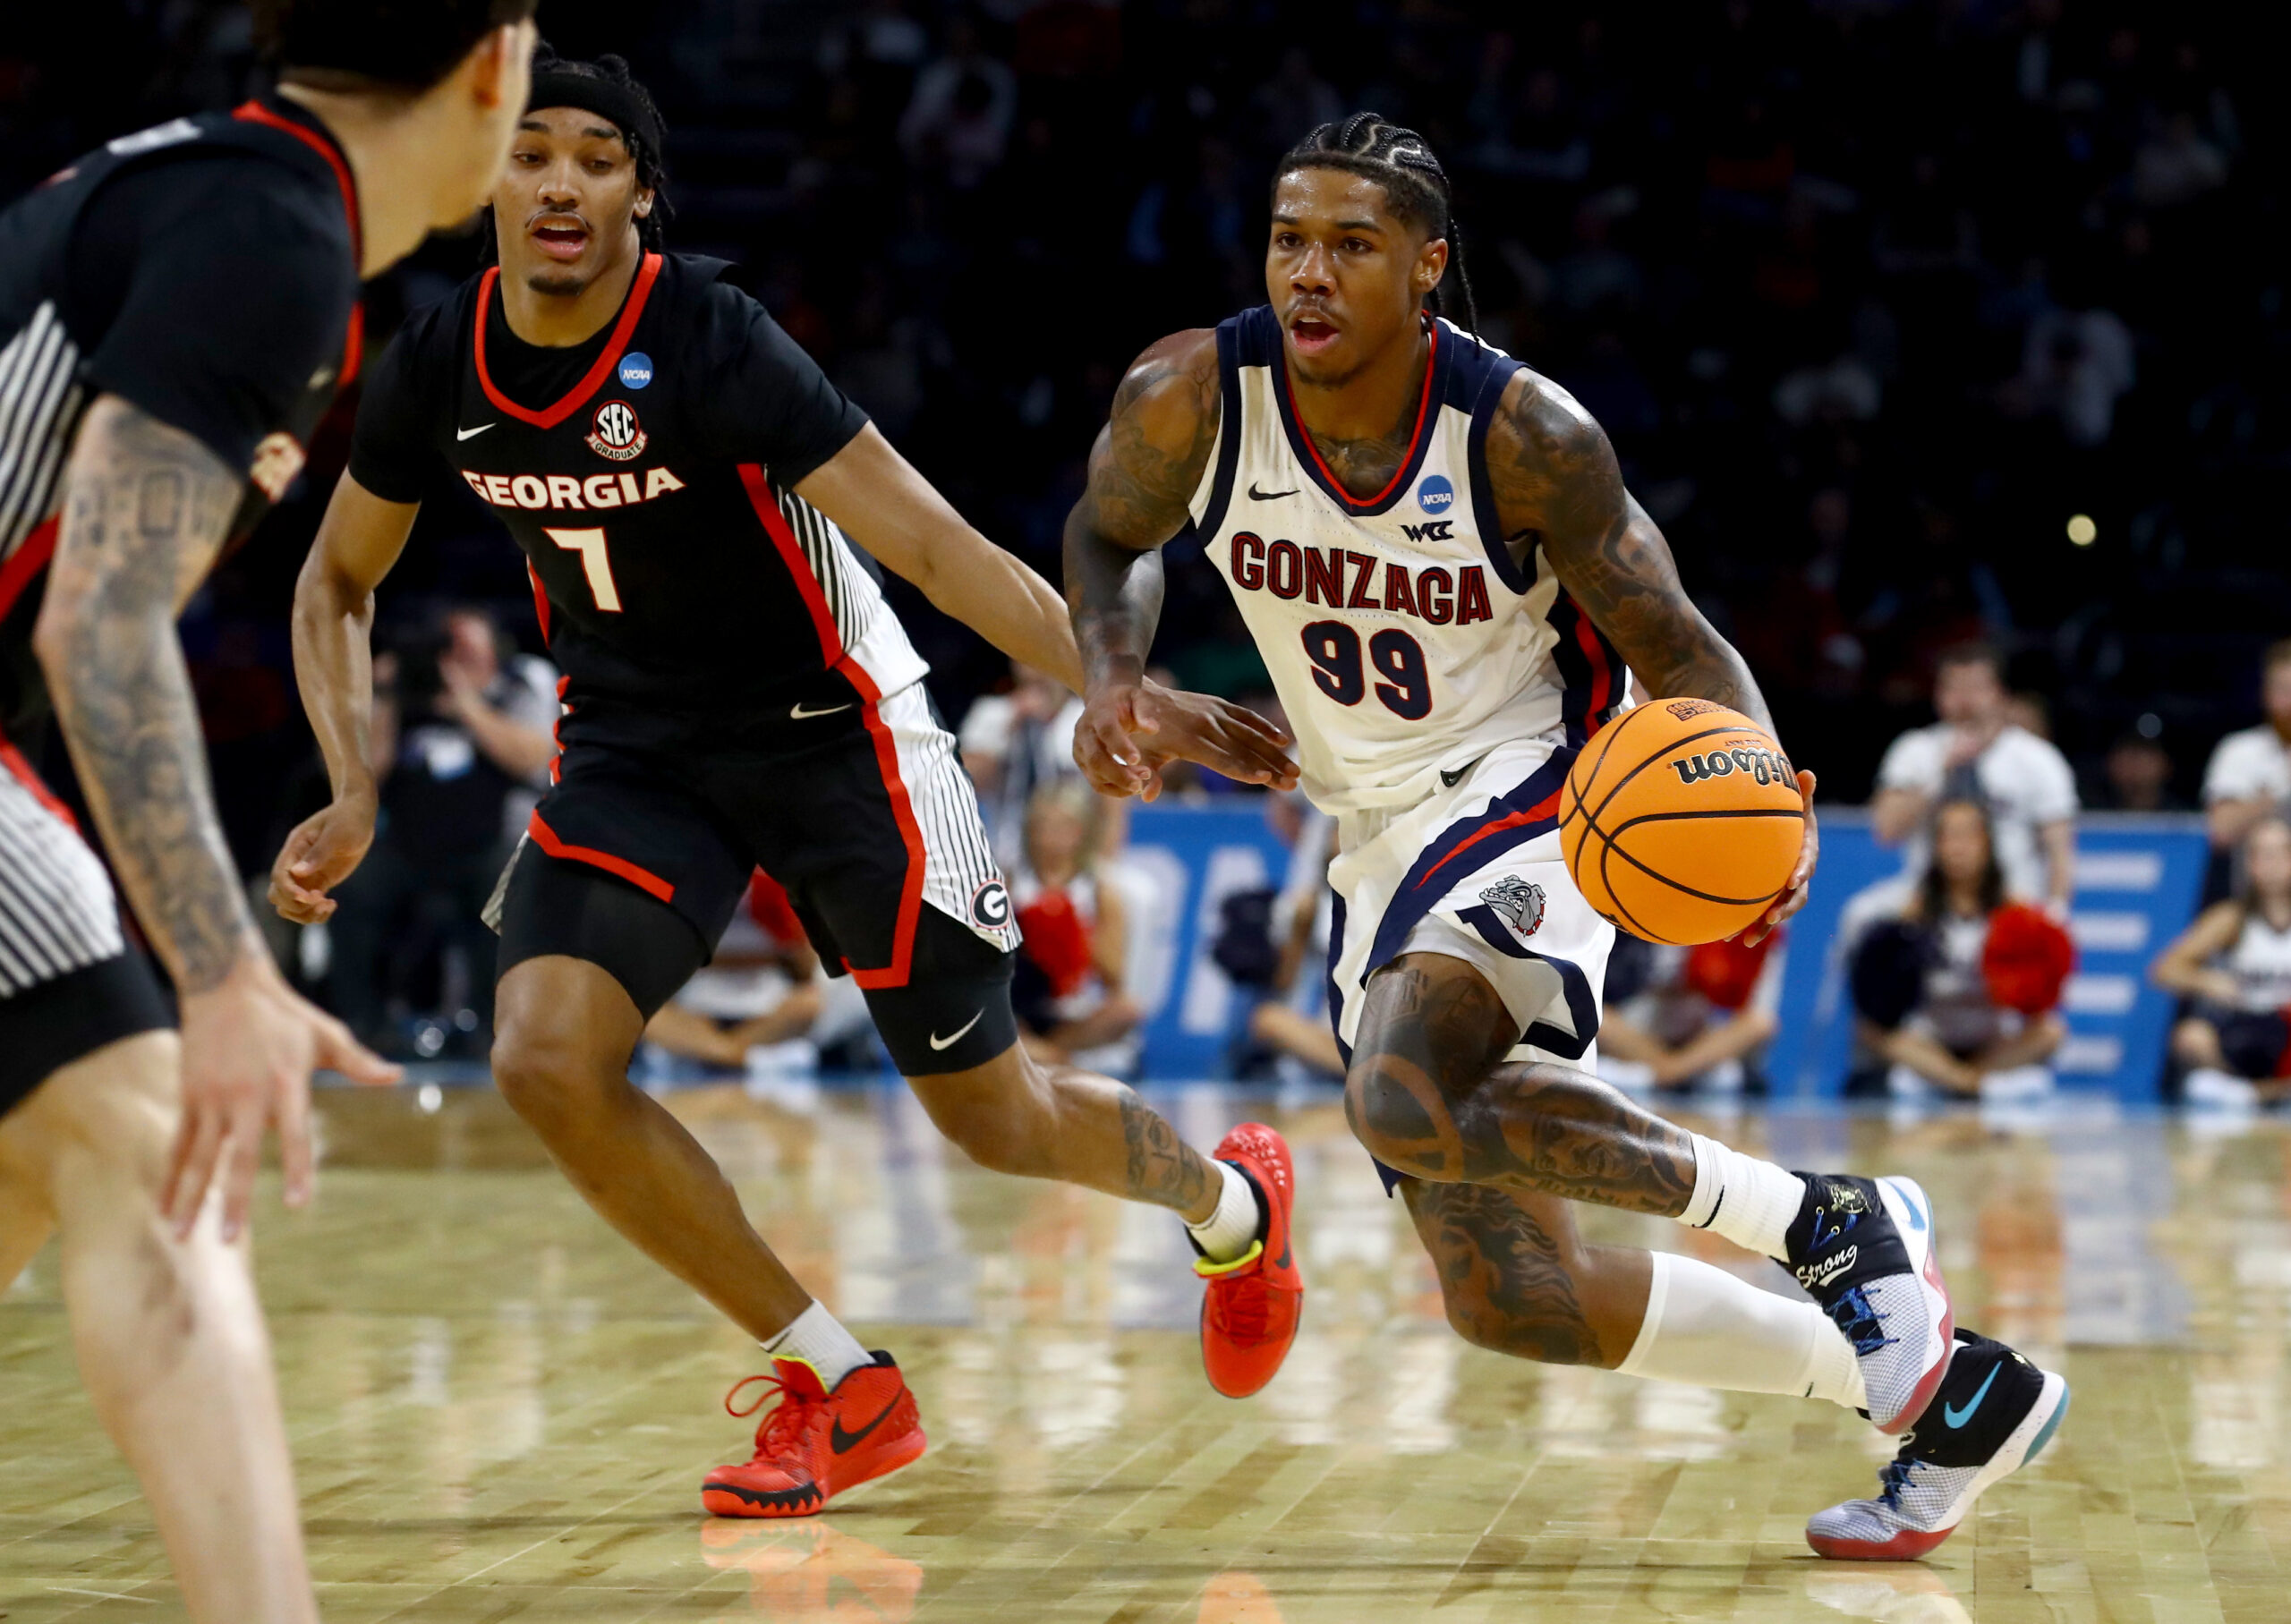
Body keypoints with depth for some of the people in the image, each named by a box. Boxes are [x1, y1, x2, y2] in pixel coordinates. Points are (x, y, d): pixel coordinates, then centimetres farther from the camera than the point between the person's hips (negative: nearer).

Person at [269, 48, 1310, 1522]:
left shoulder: (711, 342, -25)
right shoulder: (439, 370, -10)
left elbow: (931, 542, -28)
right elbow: (340, 583, 8)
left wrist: (1123, 694, -38)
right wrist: (355, 800, -5)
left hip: (828, 725, -4)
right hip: (635, 739, 4)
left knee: (994, 1113, 3)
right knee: (548, 1056, -20)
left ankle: (1231, 1203, 40)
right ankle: (841, 1389, -3)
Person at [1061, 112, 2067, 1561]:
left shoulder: (1524, 435, -19)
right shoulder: (1191, 398, -11)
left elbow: (1677, 648, -10)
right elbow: (1110, 534, 10)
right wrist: (1114, 673, -11)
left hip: (1531, 793, -6)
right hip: (1381, 839, 6)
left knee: (1404, 1095, -36)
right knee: (1513, 1301, 3)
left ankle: (1832, 1226, -19)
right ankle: (1940, 1391, 18)